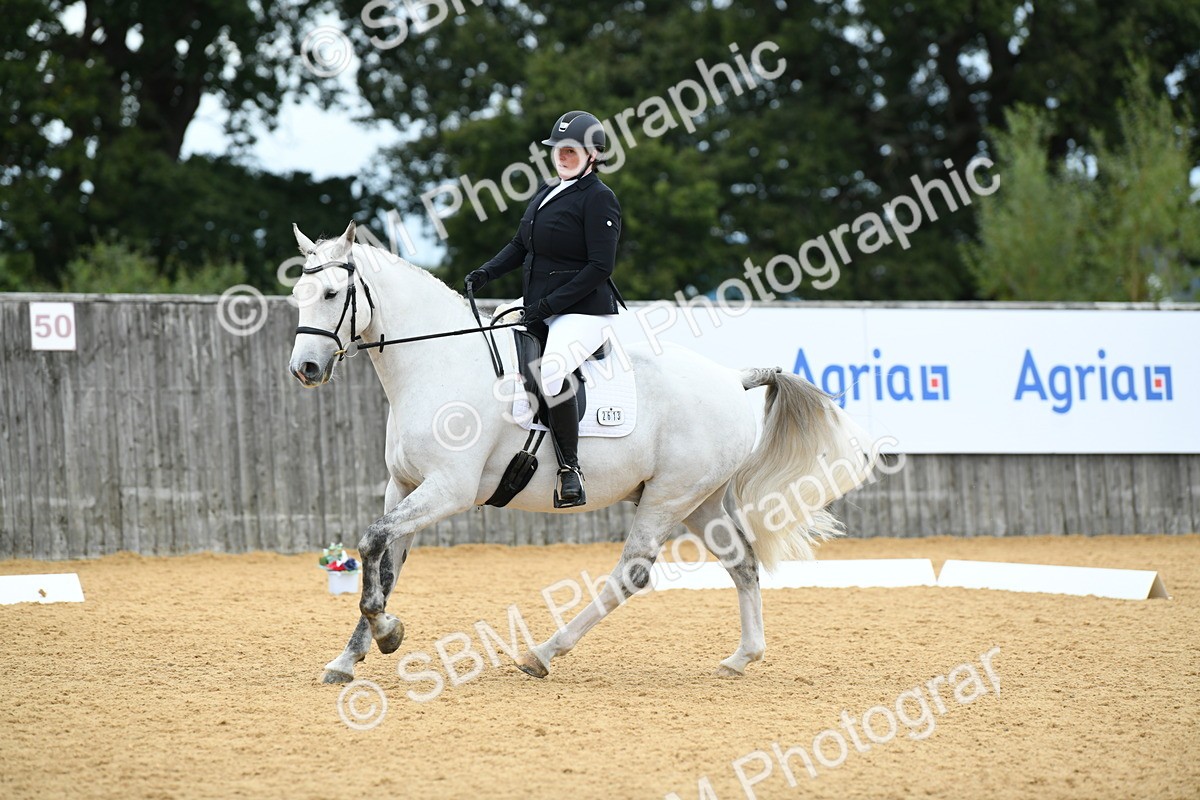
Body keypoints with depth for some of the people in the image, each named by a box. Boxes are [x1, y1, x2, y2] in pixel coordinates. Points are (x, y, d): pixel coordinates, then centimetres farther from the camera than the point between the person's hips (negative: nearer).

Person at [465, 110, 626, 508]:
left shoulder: (599, 198, -10)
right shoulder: (545, 193, 15)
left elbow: (600, 267, -16)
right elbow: (521, 246, 21)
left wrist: (550, 303, -20)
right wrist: (487, 272, 3)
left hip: (584, 312, -10)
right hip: (540, 314, 10)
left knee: (551, 370, -34)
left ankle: (570, 469, -26)